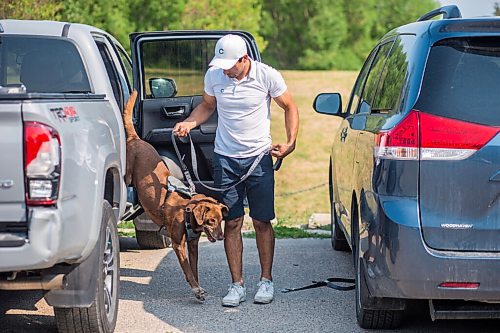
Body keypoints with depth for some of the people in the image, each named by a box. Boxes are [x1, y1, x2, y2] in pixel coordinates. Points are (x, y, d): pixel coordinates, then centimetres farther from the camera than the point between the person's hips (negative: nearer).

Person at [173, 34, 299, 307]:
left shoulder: (267, 76, -10)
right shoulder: (214, 75, -2)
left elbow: (289, 108, 4)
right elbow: (207, 105, 15)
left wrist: (290, 142, -7)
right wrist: (188, 123, -3)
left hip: (259, 157, -2)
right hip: (225, 158, 2)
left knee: (262, 222, 1)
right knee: (232, 223, 1)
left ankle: (266, 281, 12)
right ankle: (237, 285, 6)